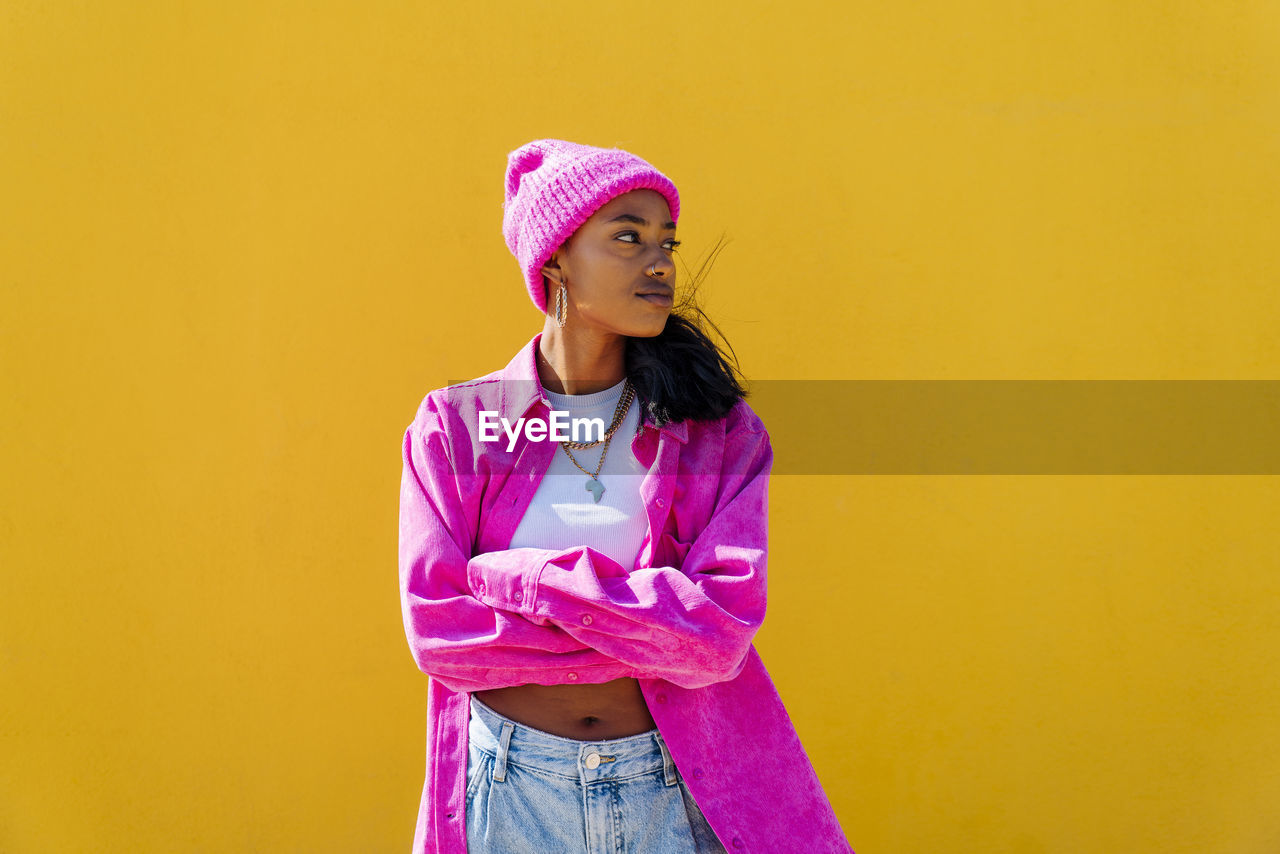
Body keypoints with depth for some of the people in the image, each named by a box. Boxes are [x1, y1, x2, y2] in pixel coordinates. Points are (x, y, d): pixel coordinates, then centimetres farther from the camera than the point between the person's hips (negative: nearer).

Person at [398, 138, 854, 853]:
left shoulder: (722, 430, -3)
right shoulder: (454, 425, -3)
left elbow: (724, 629, -15)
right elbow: (436, 630, -12)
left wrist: (520, 579, -18)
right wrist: (655, 635, -14)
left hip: (674, 794, 0)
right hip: (509, 789, 0)